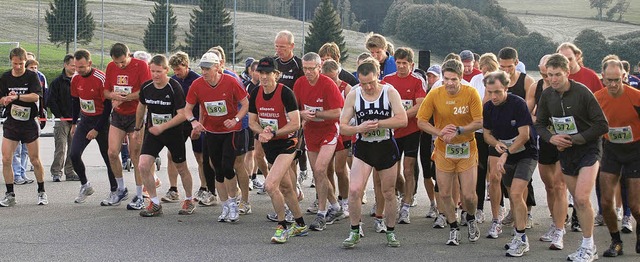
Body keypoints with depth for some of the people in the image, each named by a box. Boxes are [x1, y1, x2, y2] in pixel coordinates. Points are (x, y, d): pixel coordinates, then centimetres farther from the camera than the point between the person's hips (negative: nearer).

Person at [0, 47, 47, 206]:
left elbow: (35, 96, -18)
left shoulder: (32, 76, -7)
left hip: (29, 123, -3)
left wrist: (17, 97, -29)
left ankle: (41, 192, 21)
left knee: (35, 160, 3)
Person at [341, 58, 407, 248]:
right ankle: (355, 232, 0)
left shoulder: (390, 92, -7)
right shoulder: (353, 95, -3)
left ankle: (390, 232, 28)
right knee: (354, 190, -16)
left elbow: (402, 120, -18)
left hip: (386, 147, 0)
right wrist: (359, 128, -20)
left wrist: (377, 123, -22)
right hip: (363, 148, 0)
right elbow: (342, 127, -1)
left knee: (389, 193, 10)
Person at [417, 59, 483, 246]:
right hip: (443, 150, 1)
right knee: (445, 194, 4)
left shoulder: (471, 93, -12)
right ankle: (454, 229, 24)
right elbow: (421, 121, -4)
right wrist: (440, 132, -19)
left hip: (467, 149, -1)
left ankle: (471, 220, 30)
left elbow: (479, 122, -11)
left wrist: (458, 130, -23)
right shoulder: (434, 94, -9)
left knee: (468, 195, -3)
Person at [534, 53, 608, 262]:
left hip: (588, 148, -5)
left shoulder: (582, 92, -18)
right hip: (566, 151, 5)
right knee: (577, 200, 9)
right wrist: (551, 138, -12)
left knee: (582, 198, -17)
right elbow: (540, 124, 9)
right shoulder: (547, 95, -2)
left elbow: (602, 125, -15)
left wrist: (575, 139, -17)